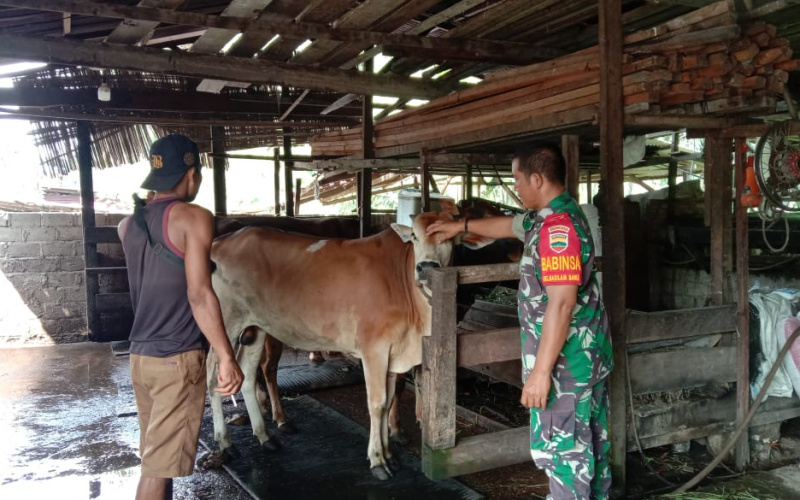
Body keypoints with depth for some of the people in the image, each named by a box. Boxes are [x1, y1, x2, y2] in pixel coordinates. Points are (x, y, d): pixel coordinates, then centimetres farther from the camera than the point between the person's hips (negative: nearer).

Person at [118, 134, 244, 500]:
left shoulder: (129, 224, 9)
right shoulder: (193, 218, -11)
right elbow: (199, 295, -18)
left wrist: (151, 198, 25)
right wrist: (227, 358, -15)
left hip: (140, 356, 7)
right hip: (179, 359, -7)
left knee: (156, 457, 20)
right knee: (159, 467, 1)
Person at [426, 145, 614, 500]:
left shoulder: (557, 224, -22)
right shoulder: (552, 216, 10)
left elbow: (562, 303, -27)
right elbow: (510, 225, 29)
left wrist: (541, 370, -25)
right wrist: (460, 226, 40)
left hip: (565, 357, -10)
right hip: (588, 351, 10)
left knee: (561, 447, 0)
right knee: (590, 440, 21)